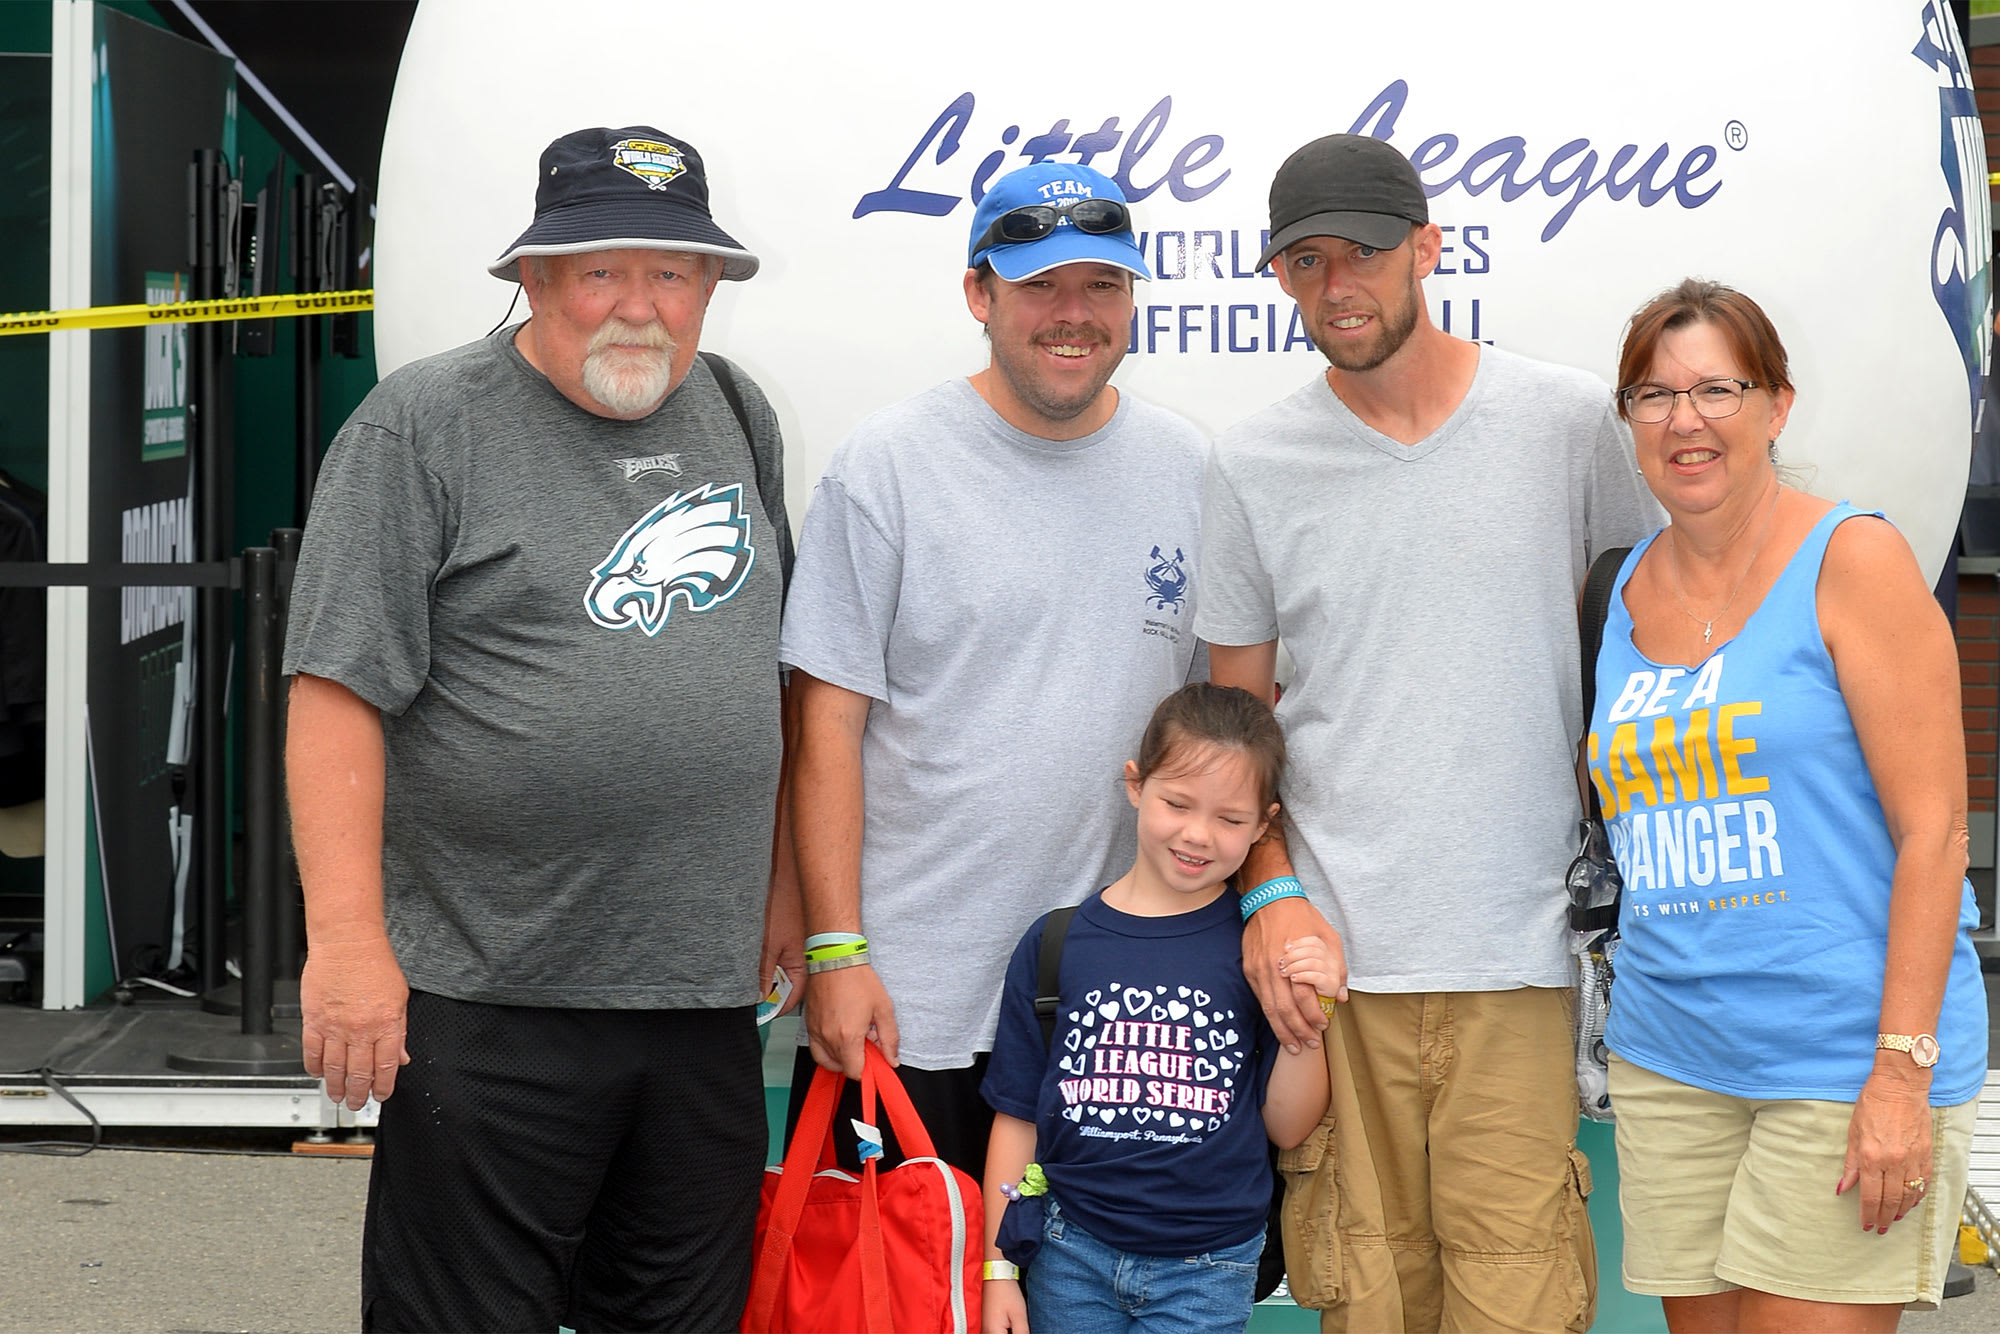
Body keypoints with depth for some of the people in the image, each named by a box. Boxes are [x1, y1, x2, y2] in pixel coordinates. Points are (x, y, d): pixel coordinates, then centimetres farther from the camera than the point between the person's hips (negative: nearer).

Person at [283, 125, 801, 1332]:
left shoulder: (737, 414, 11)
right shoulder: (422, 427, -7)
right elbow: (339, 692, -12)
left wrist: (783, 875, 18)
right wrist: (347, 941, -18)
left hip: (706, 987, 6)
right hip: (490, 1001, -5)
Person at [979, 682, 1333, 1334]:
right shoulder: (1057, 942, -1)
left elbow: (1287, 1127, 0)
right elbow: (1017, 1116, 5)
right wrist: (998, 1265, 3)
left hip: (1207, 1270, -1)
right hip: (1070, 1256, 1)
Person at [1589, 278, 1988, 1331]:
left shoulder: (1851, 561, -6)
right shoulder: (1629, 591, 11)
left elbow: (1933, 829, -10)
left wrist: (1902, 1069, -15)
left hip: (1847, 1056, -5)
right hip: (1668, 1062, 6)